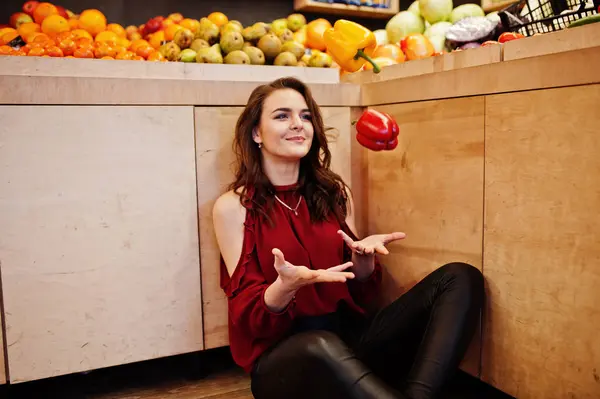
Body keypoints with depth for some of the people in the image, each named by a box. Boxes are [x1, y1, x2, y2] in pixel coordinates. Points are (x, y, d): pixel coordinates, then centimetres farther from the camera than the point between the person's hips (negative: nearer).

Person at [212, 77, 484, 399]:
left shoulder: (334, 192, 9)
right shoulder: (233, 206, -3)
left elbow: (359, 295, 12)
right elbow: (248, 317, -6)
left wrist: (363, 259, -11)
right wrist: (284, 287, -28)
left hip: (350, 336, 6)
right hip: (282, 356, -5)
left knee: (460, 278, -13)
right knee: (323, 347, -42)